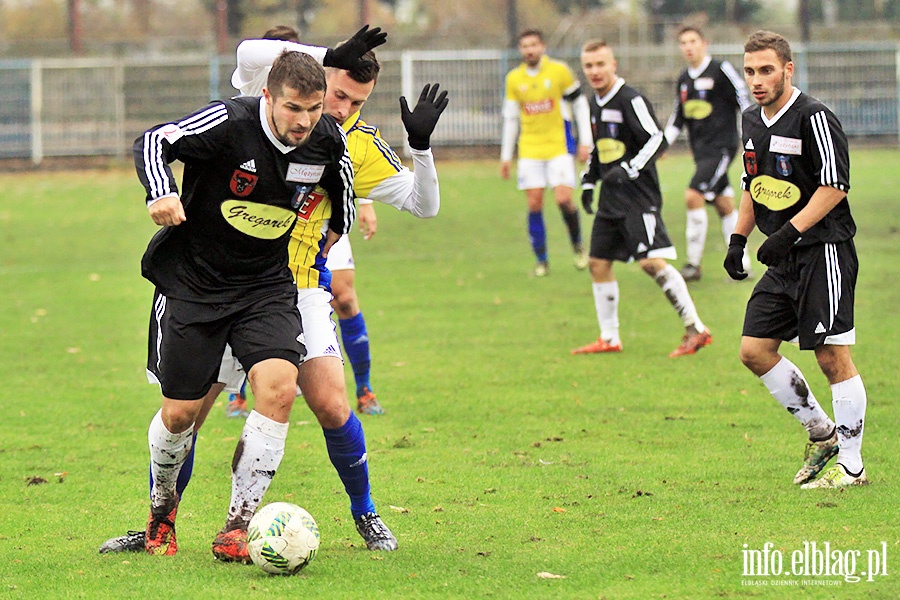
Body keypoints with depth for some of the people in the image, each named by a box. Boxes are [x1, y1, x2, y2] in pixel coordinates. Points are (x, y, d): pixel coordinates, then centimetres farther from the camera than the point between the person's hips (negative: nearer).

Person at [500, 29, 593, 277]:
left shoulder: (559, 71, -2)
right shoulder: (514, 79, 6)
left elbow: (580, 104, 5)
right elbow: (511, 118, 14)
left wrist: (585, 141, 0)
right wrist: (506, 156, 12)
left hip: (558, 147, -2)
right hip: (529, 151, 2)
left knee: (563, 199, -13)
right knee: (534, 204, -4)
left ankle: (578, 245, 12)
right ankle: (541, 261, 5)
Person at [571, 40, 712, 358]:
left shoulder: (630, 99, -12)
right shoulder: (596, 103, 14)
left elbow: (657, 140, -18)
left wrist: (629, 170, -25)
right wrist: (589, 182, 21)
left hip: (638, 195, -9)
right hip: (611, 197, 9)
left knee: (651, 261, -18)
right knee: (598, 262, 8)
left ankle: (695, 329, -14)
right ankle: (609, 338, 18)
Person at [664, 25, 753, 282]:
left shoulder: (721, 70, -8)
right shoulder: (683, 80, 13)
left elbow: (744, 103, -7)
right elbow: (678, 119, 21)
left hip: (721, 147, -7)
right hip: (701, 150, 7)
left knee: (693, 196, -19)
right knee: (724, 205, 10)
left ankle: (694, 263, -13)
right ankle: (741, 264, 16)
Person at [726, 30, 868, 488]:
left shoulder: (814, 118, -13)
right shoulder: (752, 121, 12)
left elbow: (835, 185, -18)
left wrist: (789, 232, -23)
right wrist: (738, 238, 13)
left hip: (824, 250, -8)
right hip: (783, 261, 8)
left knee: (832, 356, -7)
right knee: (755, 350, 3)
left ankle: (851, 465, 1)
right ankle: (821, 433, 19)